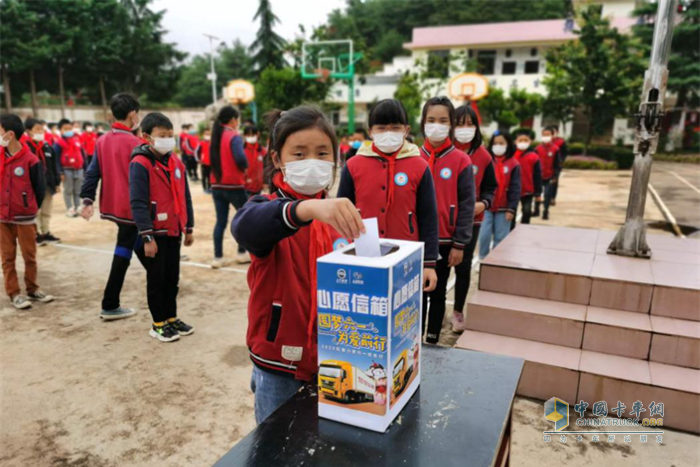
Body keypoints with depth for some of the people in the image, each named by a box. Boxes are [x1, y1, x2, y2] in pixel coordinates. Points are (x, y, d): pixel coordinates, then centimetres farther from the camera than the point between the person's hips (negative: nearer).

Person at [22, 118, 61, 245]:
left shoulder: (47, 146, 6)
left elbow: (54, 166, 11)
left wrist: (57, 182, 9)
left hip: (48, 185, 6)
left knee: (46, 211, 14)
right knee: (35, 211, 4)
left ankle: (46, 233, 25)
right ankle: (36, 235, 14)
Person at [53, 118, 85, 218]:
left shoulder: (77, 140, 9)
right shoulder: (58, 142, -6)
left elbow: (82, 155, 13)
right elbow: (57, 158, -9)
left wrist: (85, 169, 10)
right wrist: (61, 172, -14)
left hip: (79, 169, 4)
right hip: (67, 170, -4)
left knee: (78, 190, 11)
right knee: (68, 191, 3)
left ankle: (78, 208, 19)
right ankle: (70, 209, 8)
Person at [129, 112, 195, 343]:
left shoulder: (176, 163, 8)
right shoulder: (140, 164, -14)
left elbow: (185, 197, 13)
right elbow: (138, 203, -18)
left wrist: (188, 227, 12)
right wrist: (147, 236, -20)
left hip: (174, 231, 6)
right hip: (155, 233, -6)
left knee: (173, 277, 15)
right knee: (157, 279, 6)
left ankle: (172, 317, 29)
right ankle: (159, 324, 19)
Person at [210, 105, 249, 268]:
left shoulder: (216, 136, 10)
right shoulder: (234, 137, -12)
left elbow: (212, 159, 14)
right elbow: (241, 159, -24)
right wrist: (245, 167, -6)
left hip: (217, 186, 6)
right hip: (234, 185, -6)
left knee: (221, 221, 8)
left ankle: (218, 257, 7)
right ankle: (242, 253, 15)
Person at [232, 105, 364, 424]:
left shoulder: (337, 215, 5)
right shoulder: (268, 208, -13)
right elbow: (244, 226, -39)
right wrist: (308, 209, -54)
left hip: (331, 359, 5)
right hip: (280, 365, -4)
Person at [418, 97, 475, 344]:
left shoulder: (461, 161, -4)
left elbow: (466, 205, -5)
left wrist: (459, 243, -9)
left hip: (444, 240, -1)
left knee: (437, 293, 12)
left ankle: (432, 340, 26)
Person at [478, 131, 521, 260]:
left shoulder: (513, 164, -3)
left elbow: (515, 189, -2)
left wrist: (511, 209, -6)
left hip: (504, 208, -1)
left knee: (501, 238, 8)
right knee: (484, 236, 2)